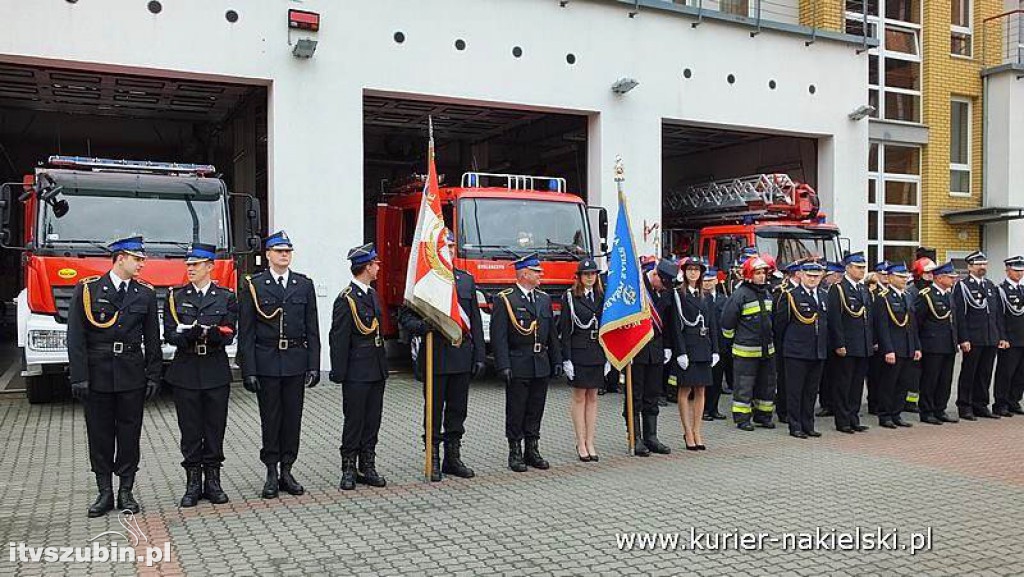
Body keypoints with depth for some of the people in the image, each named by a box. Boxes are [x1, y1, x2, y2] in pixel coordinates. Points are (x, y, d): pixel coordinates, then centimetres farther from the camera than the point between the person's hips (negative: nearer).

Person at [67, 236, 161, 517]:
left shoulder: (146, 294, 6)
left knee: (129, 434, 6)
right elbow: (76, 336, -4)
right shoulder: (87, 289, -2)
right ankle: (105, 492, 16)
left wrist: (153, 376, 1)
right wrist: (79, 376, -10)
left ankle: (126, 492, 16)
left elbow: (152, 339, 7)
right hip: (97, 374, -1)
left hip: (132, 375, 2)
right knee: (99, 435, 6)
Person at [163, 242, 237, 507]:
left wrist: (208, 332, -24)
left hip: (216, 371, 0)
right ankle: (193, 483, 14)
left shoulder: (226, 297, 4)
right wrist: (190, 334, -22)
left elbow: (228, 335, -4)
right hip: (185, 371, 1)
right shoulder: (175, 296, 6)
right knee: (190, 428, 4)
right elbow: (169, 334, -1)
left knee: (215, 427, 5)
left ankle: (213, 481, 15)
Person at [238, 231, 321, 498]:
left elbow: (312, 329, 7)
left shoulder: (304, 285, 7)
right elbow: (246, 332, -2)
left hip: (296, 363, 2)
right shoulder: (253, 286, 0)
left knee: (293, 417, 7)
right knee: (270, 418, 4)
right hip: (266, 363, -2)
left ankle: (287, 471, 18)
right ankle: (272, 473, 15)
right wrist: (248, 371, -8)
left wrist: (313, 366, 1)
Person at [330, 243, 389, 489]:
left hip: (376, 371, 8)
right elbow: (339, 339, -14)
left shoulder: (372, 294, 14)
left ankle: (367, 468, 21)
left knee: (372, 421, 11)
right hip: (356, 374, -8)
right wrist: (339, 373, -14)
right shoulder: (346, 299, -13)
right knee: (354, 421, 1)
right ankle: (349, 471, 12)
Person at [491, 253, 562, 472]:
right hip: (517, 367, -6)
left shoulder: (544, 299, 13)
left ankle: (532, 451, 22)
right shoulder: (504, 300, -6)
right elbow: (498, 336, -11)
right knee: (515, 412, 2)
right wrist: (503, 366, -17)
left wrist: (556, 361, 12)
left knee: (536, 411, 11)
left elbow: (552, 333, 17)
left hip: (541, 366, 6)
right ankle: (515, 453, 12)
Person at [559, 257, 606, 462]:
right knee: (579, 397, 2)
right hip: (578, 352, -4)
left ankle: (590, 443, 14)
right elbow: (565, 331, -7)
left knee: (593, 397, 8)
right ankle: (581, 444, 8)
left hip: (597, 353, 4)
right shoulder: (569, 297, -3)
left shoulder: (601, 297, 11)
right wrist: (566, 359, -13)